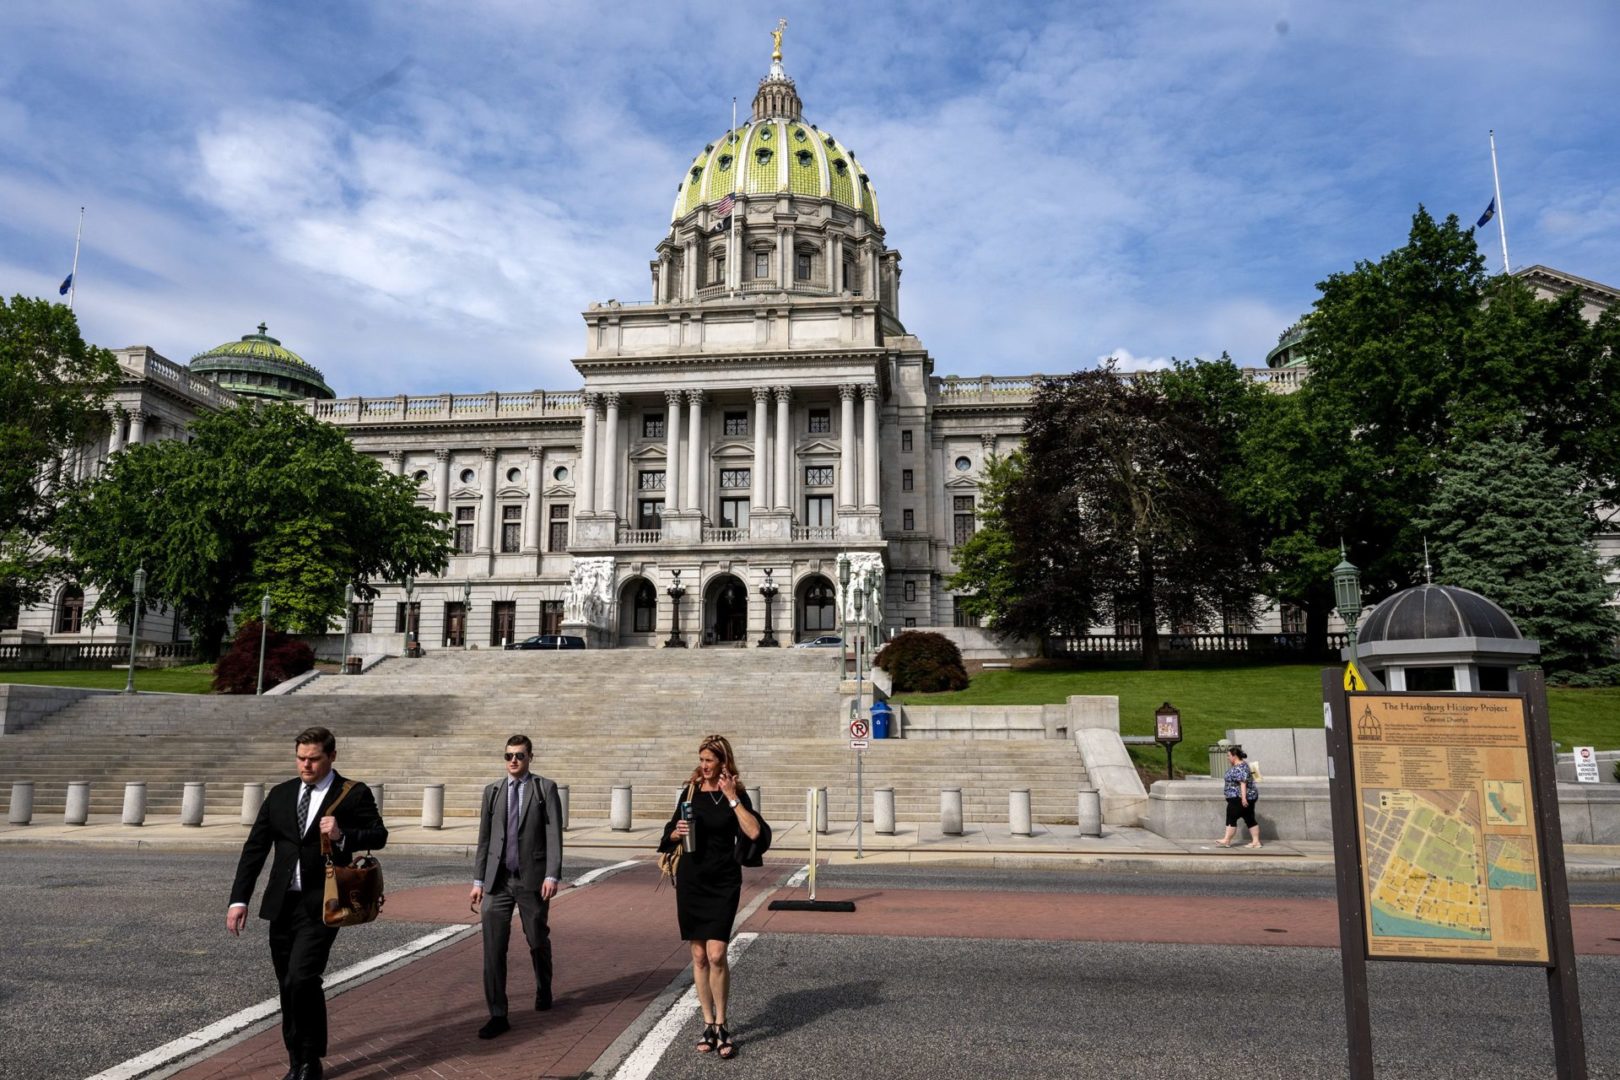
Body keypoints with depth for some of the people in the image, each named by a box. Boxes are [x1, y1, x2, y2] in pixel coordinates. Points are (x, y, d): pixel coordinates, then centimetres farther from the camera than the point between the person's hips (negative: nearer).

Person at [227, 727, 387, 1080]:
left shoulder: (354, 794, -4)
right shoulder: (279, 795, 8)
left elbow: (379, 835, -5)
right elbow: (254, 848, 7)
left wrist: (343, 836, -23)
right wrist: (239, 899, 0)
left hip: (320, 905, -5)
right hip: (281, 903, 5)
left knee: (302, 980, -15)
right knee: (288, 987, 12)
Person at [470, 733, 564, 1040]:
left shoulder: (545, 788, -2)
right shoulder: (492, 791, 8)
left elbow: (554, 835, -7)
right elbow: (484, 839, 10)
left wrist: (552, 875, -16)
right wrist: (479, 879, 7)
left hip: (532, 879, -2)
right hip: (497, 880, 2)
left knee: (538, 941, 12)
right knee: (493, 947, -3)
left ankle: (543, 990, 39)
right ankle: (498, 1015, 5)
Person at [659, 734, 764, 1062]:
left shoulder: (736, 794, -4)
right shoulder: (690, 791, 5)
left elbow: (754, 832, -17)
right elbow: (671, 835, 13)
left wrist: (732, 798, -19)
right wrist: (677, 833, -9)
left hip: (723, 882, -3)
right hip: (690, 879, 3)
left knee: (716, 955, -10)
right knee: (699, 956, 7)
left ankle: (721, 1025, 8)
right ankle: (708, 1024, 21)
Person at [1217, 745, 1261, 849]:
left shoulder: (1240, 767, -18)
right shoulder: (1238, 766, 16)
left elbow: (1243, 782, -25)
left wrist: (1243, 797, -29)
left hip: (1239, 798, -11)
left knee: (1231, 818, -5)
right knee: (1249, 819, 8)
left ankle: (1227, 840, -1)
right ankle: (1256, 841, 8)